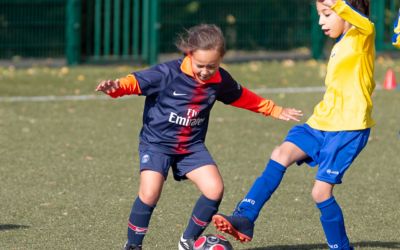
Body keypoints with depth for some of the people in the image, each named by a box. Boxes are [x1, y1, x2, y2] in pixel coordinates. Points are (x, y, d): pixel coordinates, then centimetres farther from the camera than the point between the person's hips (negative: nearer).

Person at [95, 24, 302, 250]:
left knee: (215, 189, -12)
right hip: (157, 141, -4)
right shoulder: (169, 73, -18)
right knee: (150, 193, -22)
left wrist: (276, 111, 24)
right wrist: (116, 87, -42)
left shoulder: (221, 80, -2)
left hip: (192, 146, 4)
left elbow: (242, 97, 16)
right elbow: (136, 82, -19)